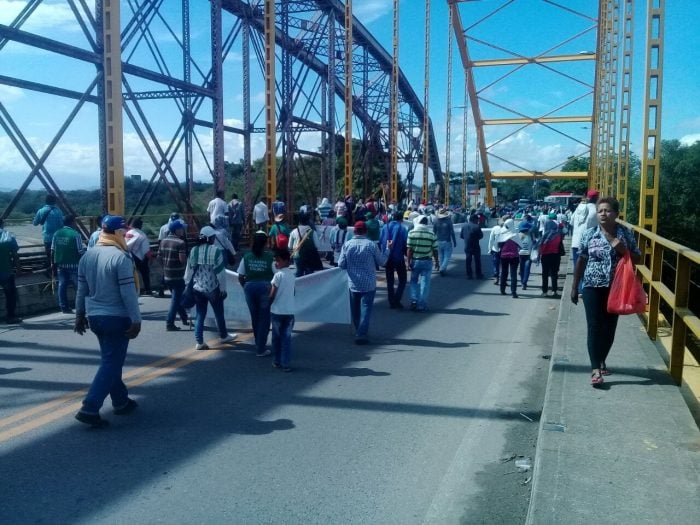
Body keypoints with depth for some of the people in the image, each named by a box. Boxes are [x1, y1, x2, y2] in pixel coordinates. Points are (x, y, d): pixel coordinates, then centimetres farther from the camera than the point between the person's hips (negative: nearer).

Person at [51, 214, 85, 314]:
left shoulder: (57, 234, 5)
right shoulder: (75, 234, -12)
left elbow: (53, 250, 7)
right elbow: (81, 251, -12)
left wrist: (54, 264, 14)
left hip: (60, 264, 5)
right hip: (73, 265, -5)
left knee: (62, 285, 9)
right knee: (79, 286, 4)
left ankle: (64, 307, 12)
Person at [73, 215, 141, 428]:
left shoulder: (87, 256, 6)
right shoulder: (121, 257, -16)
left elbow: (81, 290, 11)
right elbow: (128, 293, -18)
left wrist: (80, 315, 20)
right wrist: (136, 320, -14)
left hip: (94, 316, 8)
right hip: (117, 318, -8)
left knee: (110, 359, 19)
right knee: (111, 363, -1)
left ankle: (121, 401, 29)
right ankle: (89, 409, -6)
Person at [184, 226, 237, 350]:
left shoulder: (194, 251, 0)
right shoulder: (216, 250, -15)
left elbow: (189, 270, 5)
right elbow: (220, 271, -14)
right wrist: (223, 288, -6)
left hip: (198, 288, 4)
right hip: (213, 288, -4)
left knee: (200, 315, 10)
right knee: (219, 314, 15)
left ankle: (199, 342, 7)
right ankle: (224, 336, 32)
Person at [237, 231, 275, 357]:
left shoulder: (246, 257, -3)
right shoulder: (270, 257, -11)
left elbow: (240, 277, 0)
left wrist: (246, 287, 15)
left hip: (250, 287, 4)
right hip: (265, 287, -3)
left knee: (254, 317, 18)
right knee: (264, 318, 7)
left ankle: (258, 344, 34)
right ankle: (261, 349, 8)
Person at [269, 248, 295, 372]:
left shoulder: (278, 275, -13)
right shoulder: (292, 275, 5)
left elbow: (272, 295, -11)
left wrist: (268, 305, 4)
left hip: (277, 311, -4)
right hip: (289, 311, 4)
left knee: (276, 337, 12)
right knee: (287, 338, 7)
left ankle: (276, 361, 21)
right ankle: (286, 364, 5)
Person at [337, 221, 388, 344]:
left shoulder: (347, 245, -5)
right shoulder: (372, 245, -10)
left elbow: (341, 264, -4)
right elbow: (381, 262, -1)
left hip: (353, 284, 3)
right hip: (369, 284, -2)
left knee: (355, 309, 17)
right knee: (366, 308, 0)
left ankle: (358, 332, 31)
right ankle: (361, 334, -9)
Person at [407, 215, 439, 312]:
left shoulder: (412, 233, -7)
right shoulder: (432, 234, -6)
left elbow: (409, 249, -8)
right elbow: (435, 250, -2)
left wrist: (409, 261, -2)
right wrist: (436, 261, 11)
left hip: (415, 260, 1)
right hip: (427, 261, 0)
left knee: (414, 281, 16)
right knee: (424, 283, 5)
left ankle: (414, 301, 7)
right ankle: (422, 305, 6)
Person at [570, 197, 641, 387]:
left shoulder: (626, 234, -2)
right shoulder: (589, 234, -3)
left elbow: (638, 259, 4)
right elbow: (581, 261, 3)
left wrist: (623, 251, -16)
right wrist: (574, 286, 4)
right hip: (593, 287, -2)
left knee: (610, 327, 11)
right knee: (594, 327, -7)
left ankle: (601, 361, 31)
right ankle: (595, 369, -7)